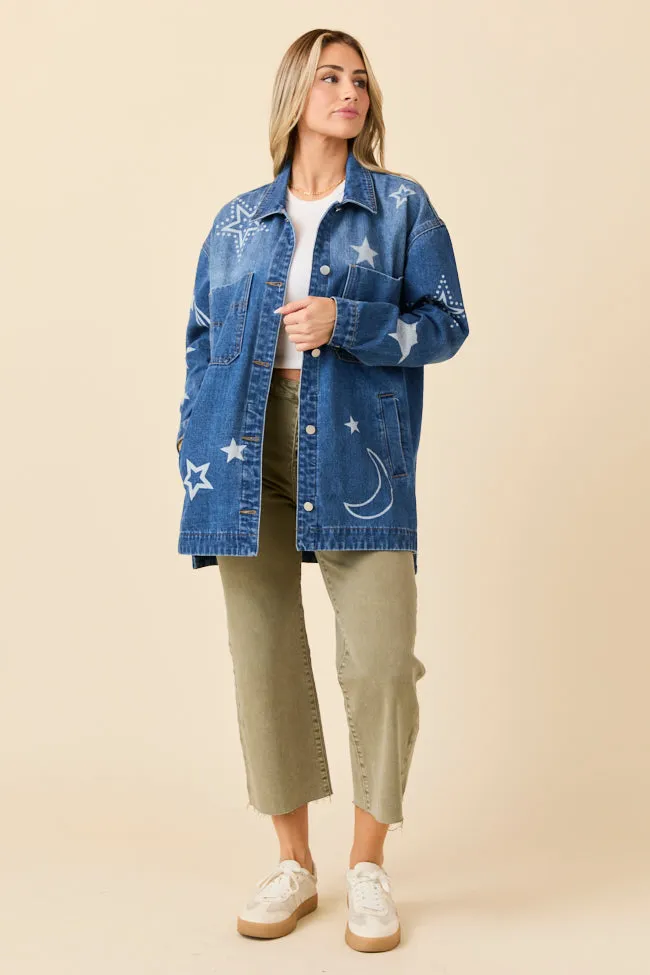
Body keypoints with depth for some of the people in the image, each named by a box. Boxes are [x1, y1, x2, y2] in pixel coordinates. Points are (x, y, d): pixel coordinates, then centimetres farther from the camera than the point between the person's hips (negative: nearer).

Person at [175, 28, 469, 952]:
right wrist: (195, 434, 6)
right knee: (264, 654, 3)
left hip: (357, 452, -2)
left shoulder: (403, 206, 10)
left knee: (379, 660, -8)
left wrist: (346, 322, -11)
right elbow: (204, 334, 18)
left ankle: (369, 867, 13)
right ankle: (294, 863, 19)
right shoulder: (238, 220, 17)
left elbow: (445, 322, 4)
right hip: (250, 452, 2)